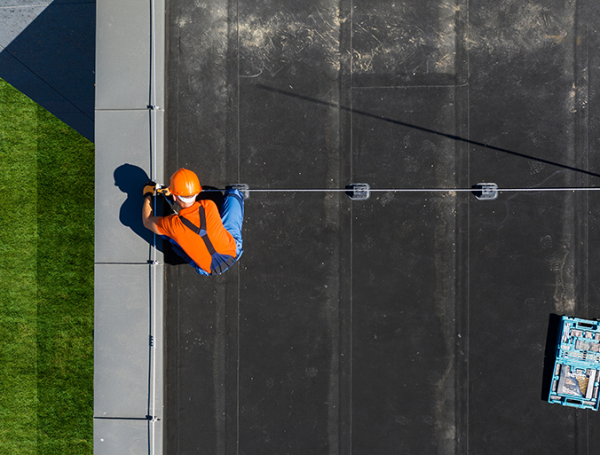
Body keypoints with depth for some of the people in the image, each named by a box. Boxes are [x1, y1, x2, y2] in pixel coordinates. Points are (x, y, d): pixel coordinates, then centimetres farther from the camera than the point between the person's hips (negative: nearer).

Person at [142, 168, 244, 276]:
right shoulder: (209, 206, -27)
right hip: (234, 251, 1)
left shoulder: (173, 224, -30)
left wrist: (147, 195, 11)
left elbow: (147, 221, -5)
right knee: (234, 193, 13)